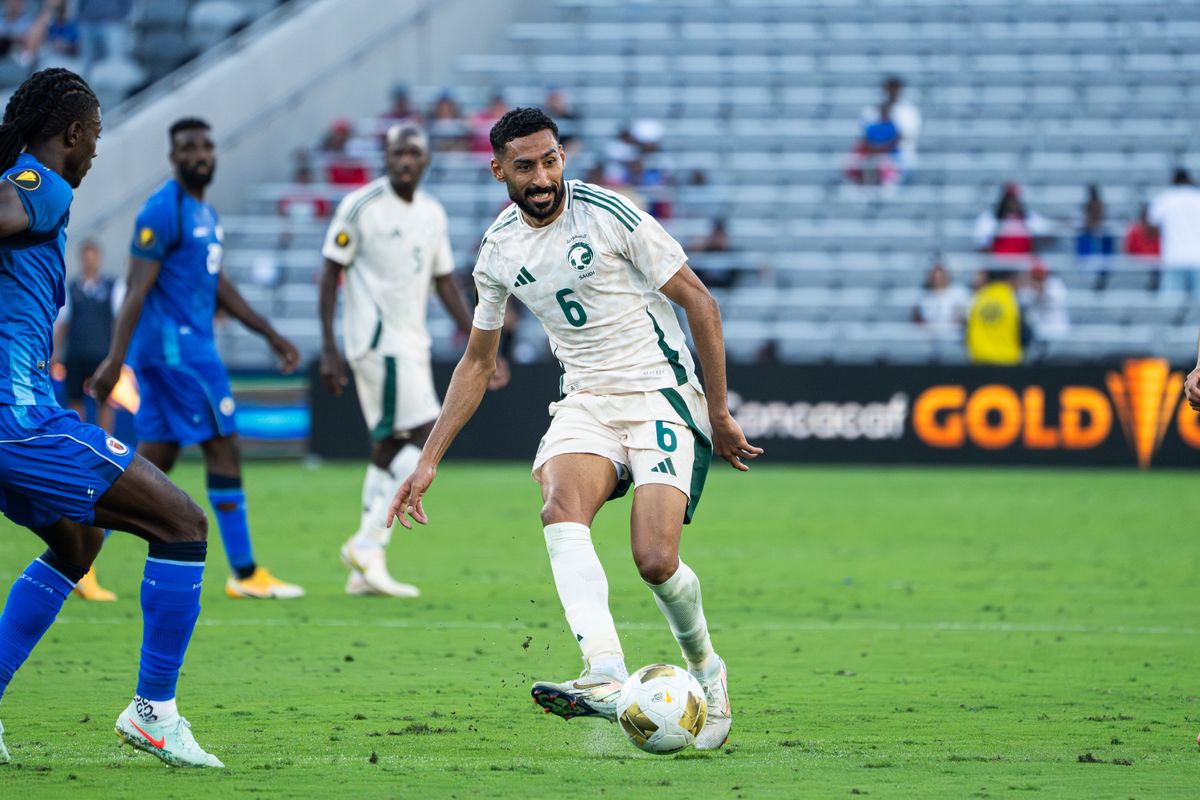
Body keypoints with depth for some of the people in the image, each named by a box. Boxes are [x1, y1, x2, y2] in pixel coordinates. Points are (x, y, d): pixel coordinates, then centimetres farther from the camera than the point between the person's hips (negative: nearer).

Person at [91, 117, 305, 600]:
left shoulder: (205, 212, 17)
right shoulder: (163, 211, -12)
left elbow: (218, 286, 25)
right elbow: (137, 289, -17)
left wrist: (272, 337, 25)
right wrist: (114, 360, -22)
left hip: (192, 344, 10)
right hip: (175, 345, -10)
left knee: (155, 461, 8)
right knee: (223, 448, -6)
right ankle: (245, 574, -1)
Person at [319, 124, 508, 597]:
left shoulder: (433, 215, 12)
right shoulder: (360, 207, -9)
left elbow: (445, 283, 18)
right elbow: (331, 274, -7)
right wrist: (328, 349, -12)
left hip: (411, 344, 8)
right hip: (376, 340, -8)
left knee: (389, 449, 7)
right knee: (428, 437, -16)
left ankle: (366, 569, 10)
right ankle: (367, 543, -10)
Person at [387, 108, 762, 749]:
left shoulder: (609, 215, -12)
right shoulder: (499, 250, 4)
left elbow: (700, 304, -5)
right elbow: (477, 362, 17)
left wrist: (719, 415, -4)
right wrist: (428, 461, 13)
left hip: (661, 395, -4)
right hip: (585, 402, 4)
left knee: (655, 562, -18)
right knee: (561, 509, -29)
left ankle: (705, 667, 15)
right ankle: (606, 678, -43)